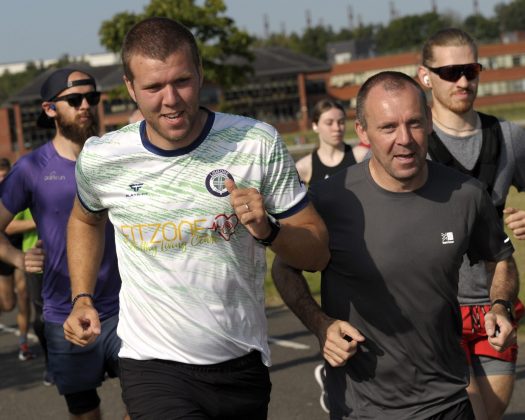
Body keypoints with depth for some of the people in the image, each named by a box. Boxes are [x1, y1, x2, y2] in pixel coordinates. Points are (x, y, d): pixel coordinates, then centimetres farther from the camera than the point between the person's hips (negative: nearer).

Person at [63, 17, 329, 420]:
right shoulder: (99, 160, -6)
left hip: (242, 363, 2)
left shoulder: (258, 143, -9)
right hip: (153, 365, -1)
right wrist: (83, 299, 7)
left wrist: (267, 230, -23)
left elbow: (317, 252, -4)